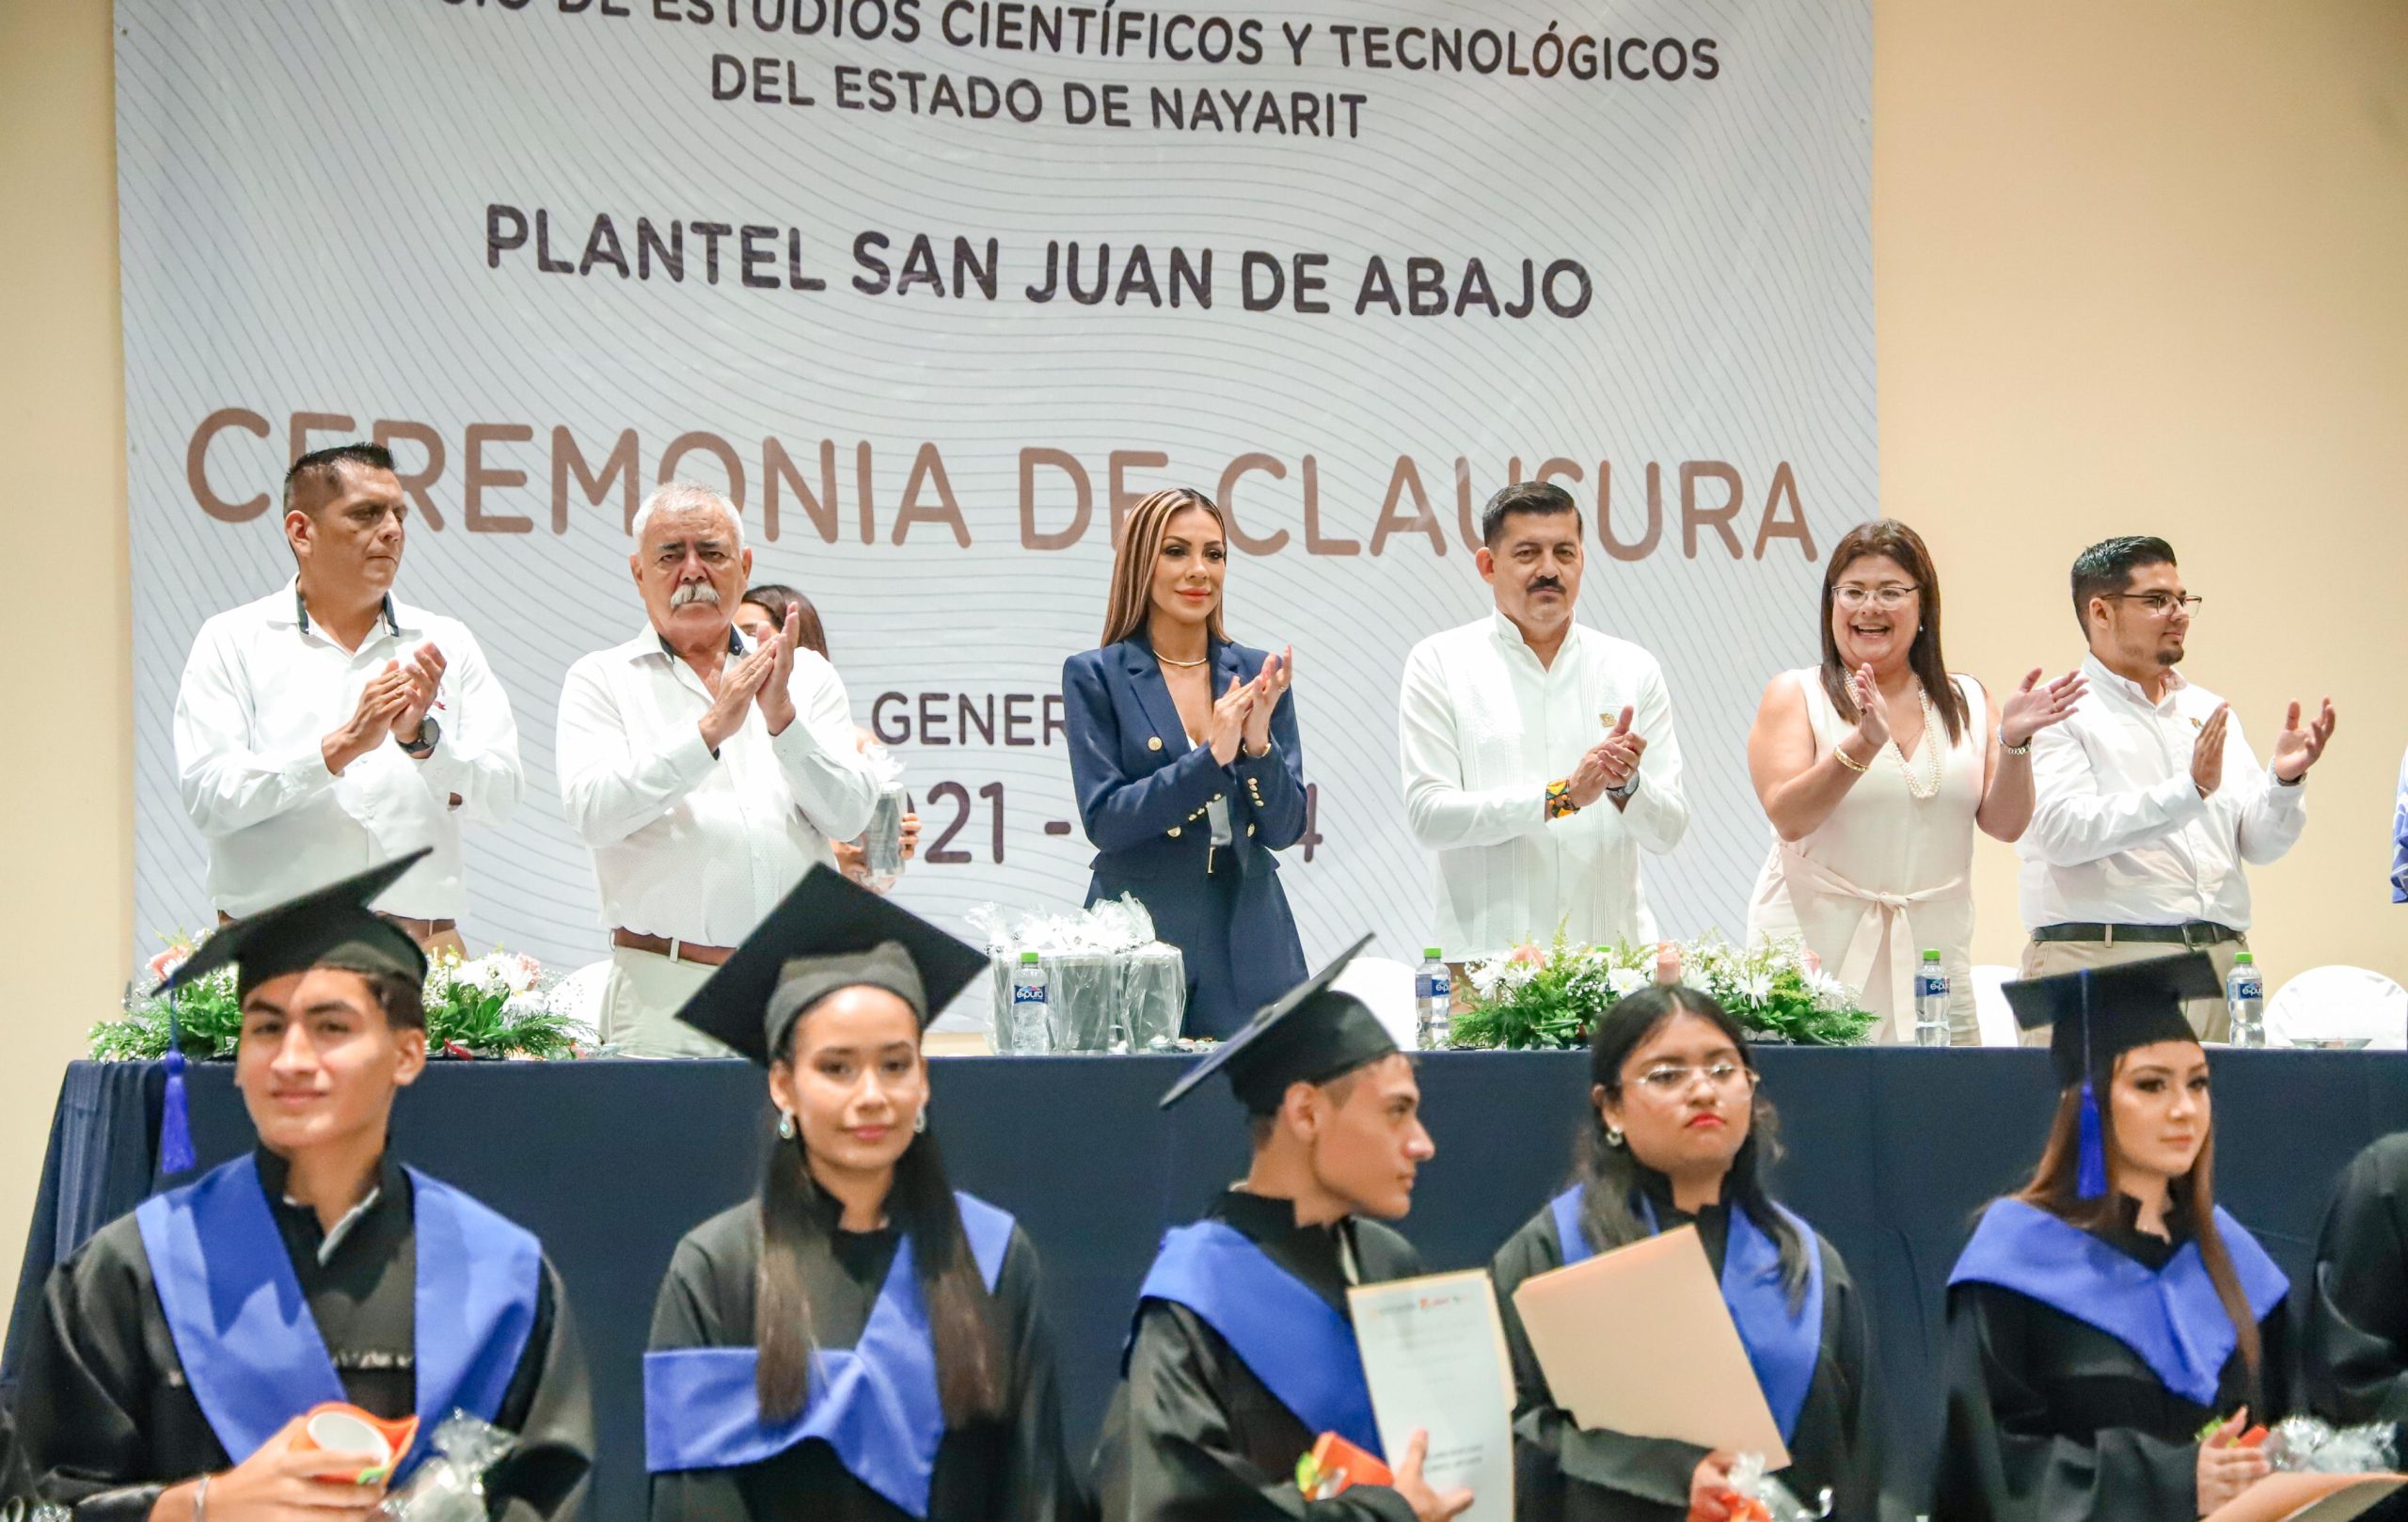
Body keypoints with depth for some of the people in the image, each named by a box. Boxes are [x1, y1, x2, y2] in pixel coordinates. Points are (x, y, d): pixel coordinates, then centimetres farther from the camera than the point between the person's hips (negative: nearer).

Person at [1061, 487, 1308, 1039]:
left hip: (1248, 942, 3)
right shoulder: (1095, 676, 0)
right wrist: (1212, 756, -18)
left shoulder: (1258, 674, 7)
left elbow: (1285, 828, 3)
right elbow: (1103, 820, -9)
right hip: (1140, 933, -3)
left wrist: (1259, 743, -15)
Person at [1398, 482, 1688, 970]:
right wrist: (1562, 796, -12)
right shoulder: (1439, 664, 4)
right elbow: (1428, 815, -5)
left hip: (1614, 946, 2)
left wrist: (1626, 786, -12)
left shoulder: (1633, 669, 12)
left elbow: (1667, 830, 9)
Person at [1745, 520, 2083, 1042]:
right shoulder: (1795, 696, 4)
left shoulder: (1968, 703, 13)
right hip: (1817, 956, -3)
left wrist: (2013, 742, -12)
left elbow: (2005, 824, 5)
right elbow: (1788, 818, -11)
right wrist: (1863, 744, -24)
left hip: (1933, 957, 3)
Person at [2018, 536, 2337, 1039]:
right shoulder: (2061, 712, 0)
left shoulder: (2210, 712, 18)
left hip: (2220, 960, 5)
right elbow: (2063, 831, -16)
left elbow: (2261, 844, 13)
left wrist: (2284, 781, -7)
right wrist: (2188, 791, -21)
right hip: (2100, 959, -5)